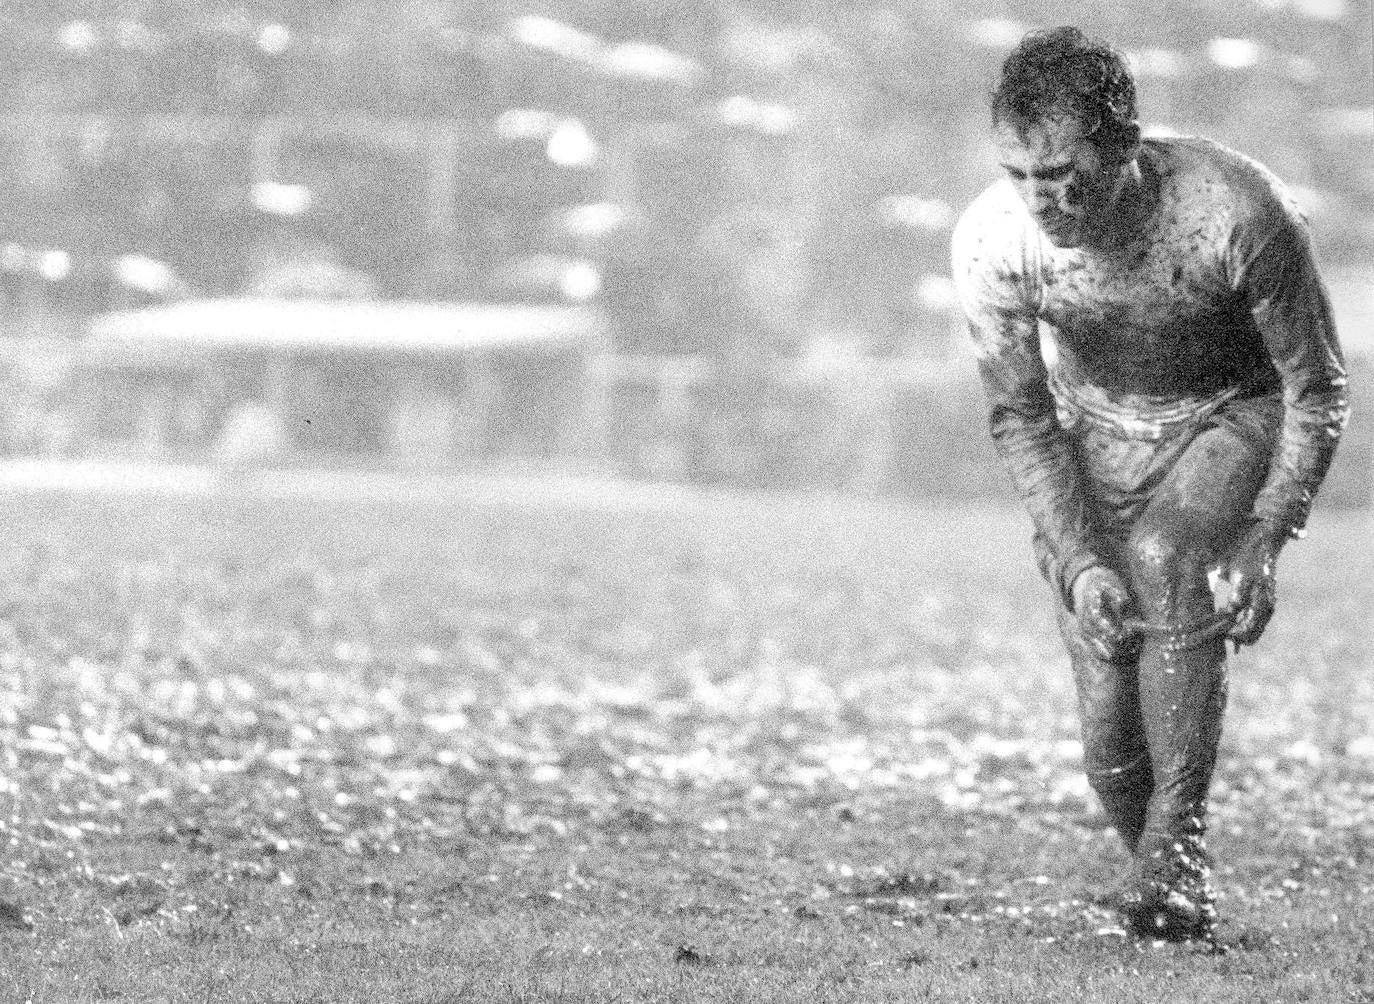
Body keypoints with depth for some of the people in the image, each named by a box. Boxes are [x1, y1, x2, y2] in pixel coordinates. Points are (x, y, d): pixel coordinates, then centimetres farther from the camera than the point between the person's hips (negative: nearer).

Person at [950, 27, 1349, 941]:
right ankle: (1172, 898, 18)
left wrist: (1264, 546, -25)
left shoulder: (1237, 213, -32)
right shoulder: (994, 241, -24)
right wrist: (1078, 562, -20)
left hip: (1234, 417, -2)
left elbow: (1318, 391, -17)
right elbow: (1021, 417, -9)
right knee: (1111, 731, -7)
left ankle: (1180, 835, -27)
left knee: (1164, 556, -34)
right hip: (1095, 434, 2)